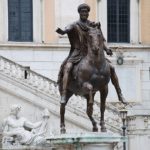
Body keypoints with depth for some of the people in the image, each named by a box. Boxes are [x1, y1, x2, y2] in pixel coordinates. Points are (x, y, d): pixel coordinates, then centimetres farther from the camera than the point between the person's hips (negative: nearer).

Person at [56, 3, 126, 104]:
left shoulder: (95, 25, 9)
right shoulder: (75, 26, -1)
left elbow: (102, 40, 11)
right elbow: (68, 29, -23)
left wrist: (106, 49, -9)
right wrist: (62, 31, -48)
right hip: (78, 54, -3)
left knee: (111, 68, -5)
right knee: (67, 68, -30)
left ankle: (120, 94, 5)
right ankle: (64, 95, -34)